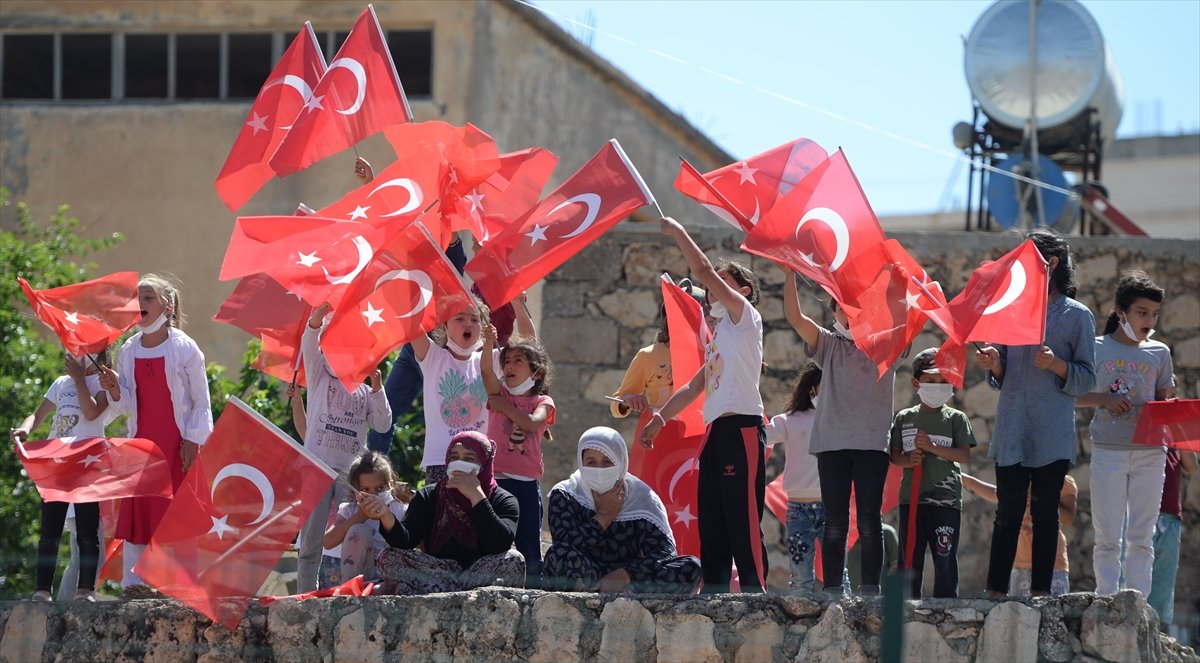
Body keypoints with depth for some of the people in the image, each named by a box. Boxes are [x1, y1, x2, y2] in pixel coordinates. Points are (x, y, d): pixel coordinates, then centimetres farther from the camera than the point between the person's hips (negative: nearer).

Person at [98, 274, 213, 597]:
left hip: (179, 445, -4)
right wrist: (114, 389, -13)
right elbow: (126, 406, 8)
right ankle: (134, 581, 4)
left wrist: (192, 440, -11)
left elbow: (201, 401, -2)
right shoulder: (128, 351, 8)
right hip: (142, 443, 4)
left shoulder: (185, 348, -5)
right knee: (137, 510, 1)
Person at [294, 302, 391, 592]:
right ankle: (306, 597, -1)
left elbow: (383, 424, 8)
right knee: (311, 538, -3)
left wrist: (377, 389, -2)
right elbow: (309, 342, -3)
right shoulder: (319, 378, 13)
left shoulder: (364, 392, 18)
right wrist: (320, 314, -20)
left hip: (352, 469, 2)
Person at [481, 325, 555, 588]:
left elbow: (532, 423, -12)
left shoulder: (543, 402, 9)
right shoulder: (500, 395, 11)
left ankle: (534, 586, 3)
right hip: (496, 477, 1)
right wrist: (488, 345, -26)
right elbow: (487, 372, -9)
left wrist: (504, 406, -4)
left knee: (529, 545, 1)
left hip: (527, 481, 0)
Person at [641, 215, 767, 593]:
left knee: (743, 522, -14)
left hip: (740, 429, -10)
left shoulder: (746, 317, 0)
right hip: (716, 431, 10)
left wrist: (677, 233, -1)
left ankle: (756, 594, -18)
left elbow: (704, 271, -9)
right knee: (711, 524, 6)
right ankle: (714, 595, 6)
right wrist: (660, 418, 24)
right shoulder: (720, 334, 25)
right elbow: (694, 387, 30)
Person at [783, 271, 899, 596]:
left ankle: (870, 590, -6)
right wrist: (790, 273, -9)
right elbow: (795, 317, 2)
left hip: (873, 444, -1)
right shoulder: (829, 345, 15)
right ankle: (832, 591, -1)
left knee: (869, 522, -5)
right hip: (832, 444, 1)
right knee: (835, 523, -1)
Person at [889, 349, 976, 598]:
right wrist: (908, 461, -10)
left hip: (945, 497, -2)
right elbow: (894, 455, 12)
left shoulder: (956, 418, 4)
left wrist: (932, 447, -14)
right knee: (910, 558, 5)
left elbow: (964, 455, -4)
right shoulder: (904, 418, 11)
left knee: (945, 557, -3)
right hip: (911, 497, 2)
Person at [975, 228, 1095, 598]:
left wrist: (1057, 365, -17)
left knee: (1045, 510, 0)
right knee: (1008, 511, 0)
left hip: (1052, 434, -3)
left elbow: (1087, 378, 1)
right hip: (1012, 429, 3)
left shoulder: (1077, 316, 3)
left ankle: (1041, 591, 2)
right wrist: (994, 367, -4)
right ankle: (996, 591, -1)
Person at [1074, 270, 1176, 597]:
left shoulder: (1159, 353, 9)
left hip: (1149, 452, 2)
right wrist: (1104, 399, -13)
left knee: (1141, 538, 2)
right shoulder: (1097, 349, 2)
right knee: (1108, 538, -1)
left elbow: (1165, 401, 15)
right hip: (1108, 451, -2)